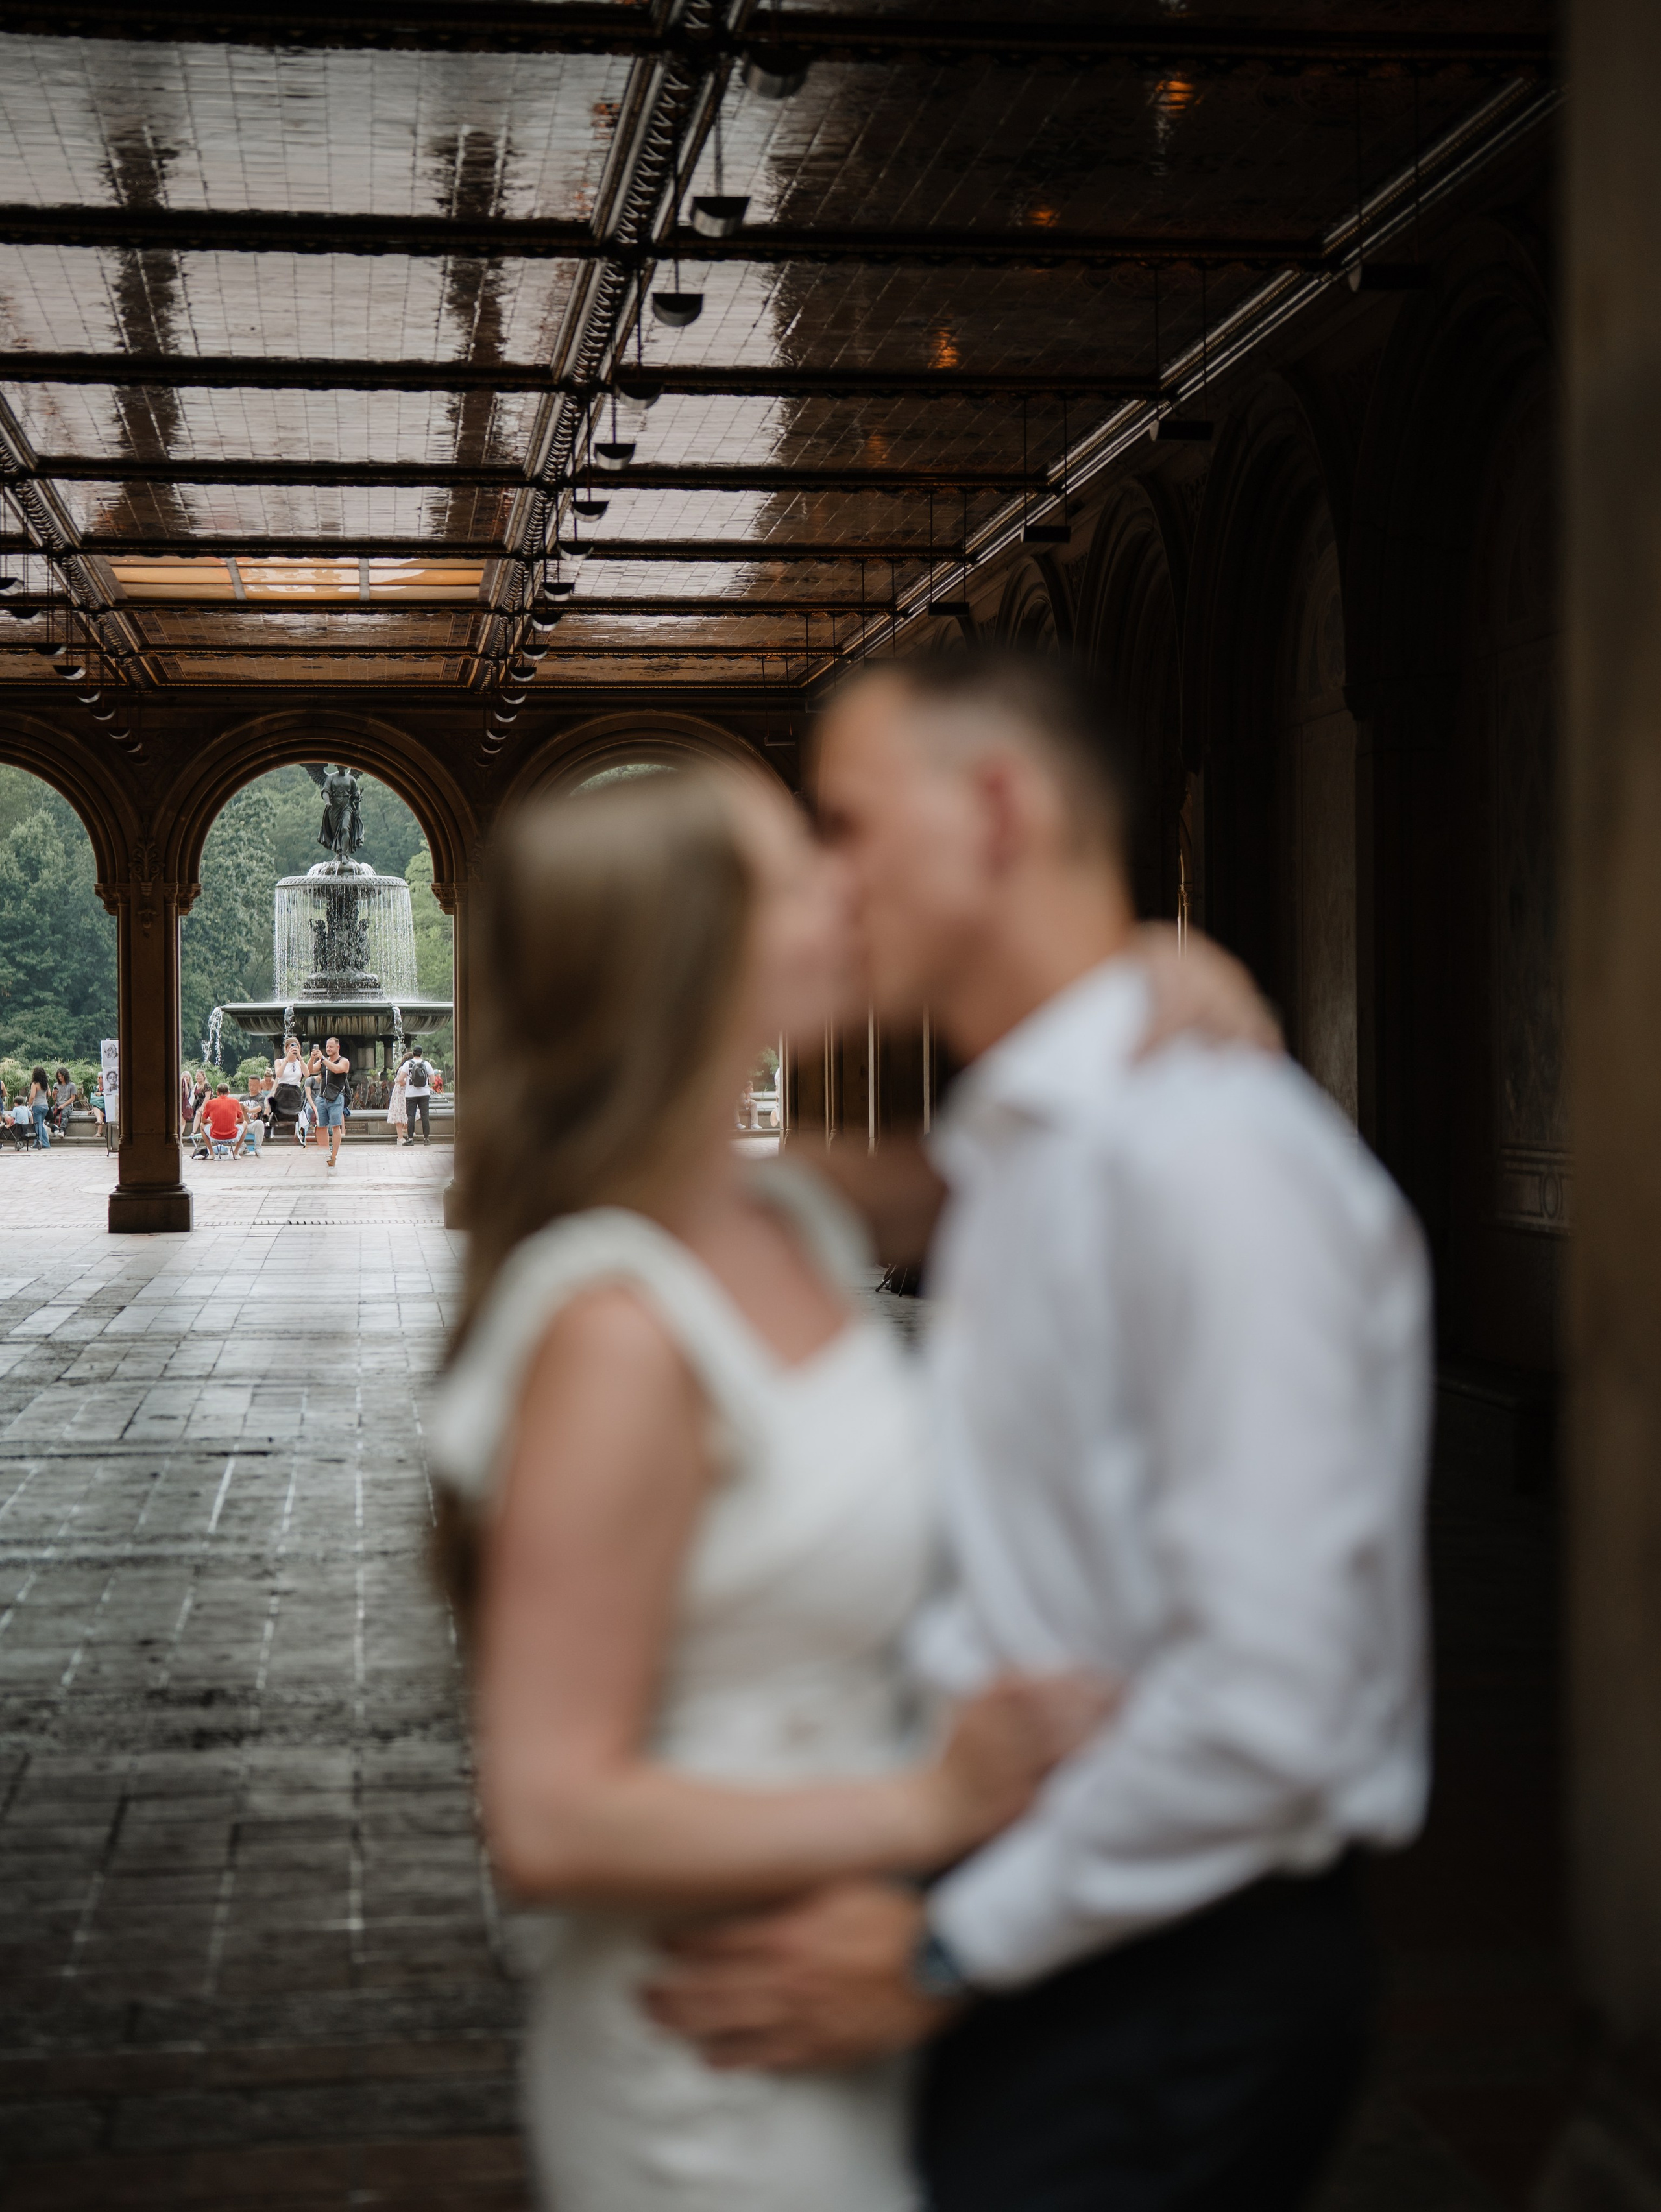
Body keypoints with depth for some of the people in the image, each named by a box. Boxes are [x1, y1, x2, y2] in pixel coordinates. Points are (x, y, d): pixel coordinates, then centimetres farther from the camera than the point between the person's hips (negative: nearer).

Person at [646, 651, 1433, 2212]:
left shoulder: (1206, 1152, -20)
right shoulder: (1014, 1149, 11)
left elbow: (1269, 1700, -26)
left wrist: (941, 1956, -18)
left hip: (1163, 1993, -8)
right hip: (1022, 1935, 8)